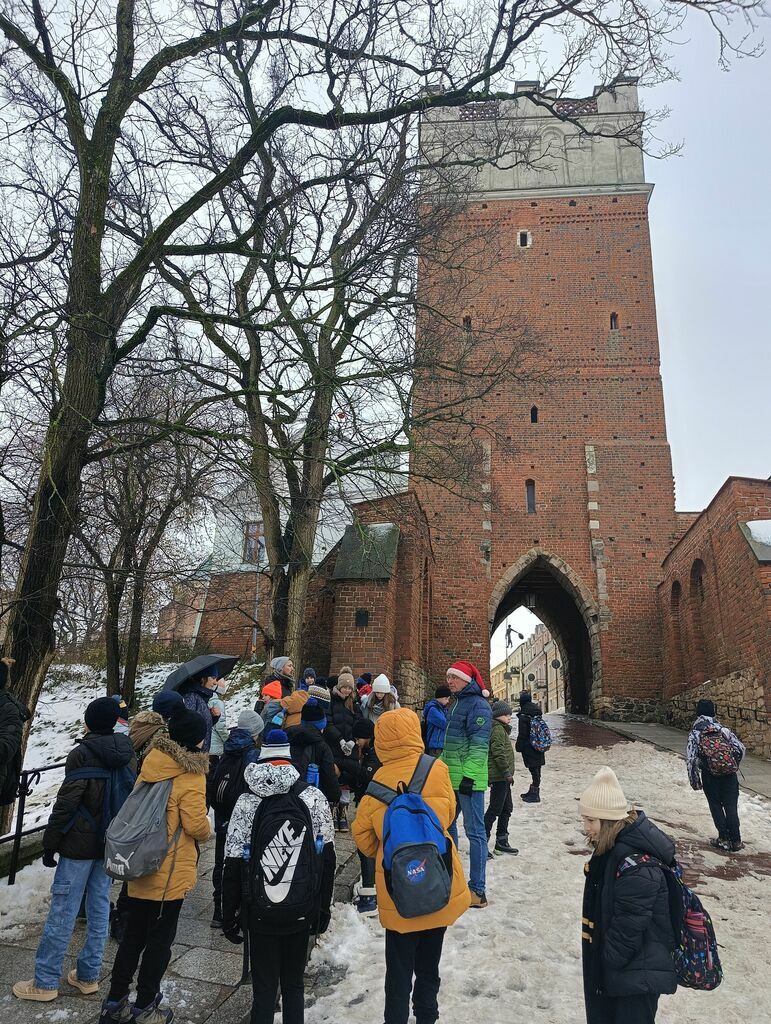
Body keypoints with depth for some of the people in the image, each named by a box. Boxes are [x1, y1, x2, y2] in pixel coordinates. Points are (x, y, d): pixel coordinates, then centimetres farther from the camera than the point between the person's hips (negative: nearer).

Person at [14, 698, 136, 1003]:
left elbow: (65, 804, -16)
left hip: (80, 844, -5)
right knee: (100, 907, 13)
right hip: (111, 843, 6)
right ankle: (88, 975, 23)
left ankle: (45, 982, 15)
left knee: (62, 912, 5)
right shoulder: (128, 754, 1)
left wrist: (49, 844, -6)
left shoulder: (82, 754, -16)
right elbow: (130, 797, 8)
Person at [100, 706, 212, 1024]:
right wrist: (206, 833, 2)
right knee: (160, 941, 12)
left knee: (133, 936, 21)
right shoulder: (191, 775, -22)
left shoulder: (152, 762, -2)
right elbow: (197, 824, -20)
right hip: (172, 872, -6)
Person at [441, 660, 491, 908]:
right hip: (451, 778, 10)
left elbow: (479, 745, -19)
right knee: (446, 826, 17)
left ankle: (477, 891, 4)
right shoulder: (456, 704, 15)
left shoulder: (478, 705, -13)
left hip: (469, 779, -10)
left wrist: (468, 776, -23)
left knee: (475, 831, -2)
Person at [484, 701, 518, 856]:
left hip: (502, 776, 11)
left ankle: (502, 842, 24)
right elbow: (499, 753, -23)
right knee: (495, 809, -7)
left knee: (507, 808, 16)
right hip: (499, 775, -11)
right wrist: (507, 772, -19)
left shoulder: (501, 729, 18)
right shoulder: (497, 729, -16)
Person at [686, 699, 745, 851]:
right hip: (730, 775, 2)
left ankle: (724, 839, 11)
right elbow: (740, 748, 1)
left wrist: (694, 780, 1)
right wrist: (734, 766, 17)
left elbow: (691, 759, -8)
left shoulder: (694, 733, -3)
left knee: (716, 805, 12)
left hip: (710, 775, -2)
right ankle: (736, 841, 13)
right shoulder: (723, 729, 4)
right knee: (731, 806, 10)